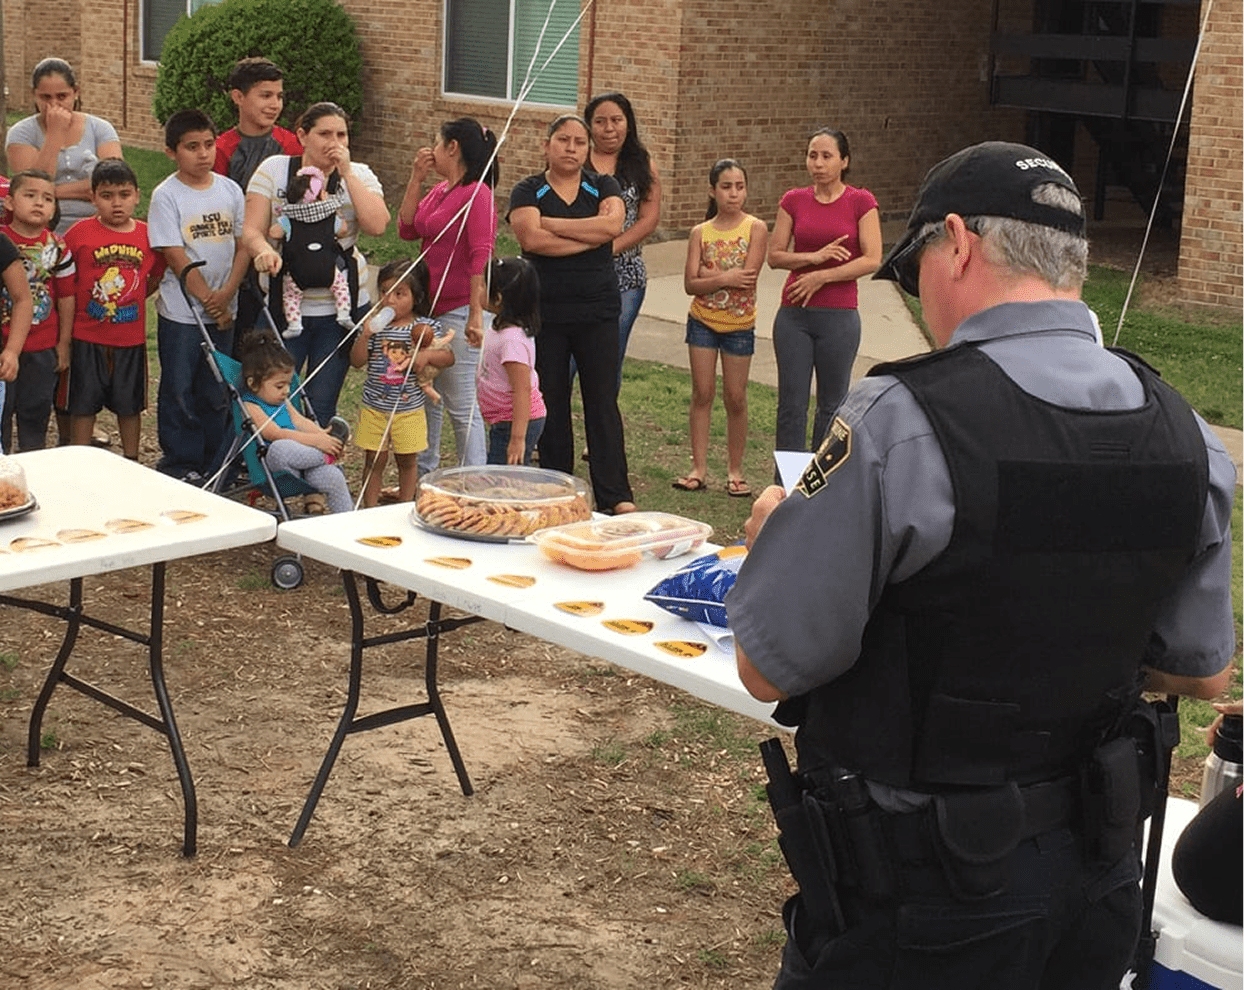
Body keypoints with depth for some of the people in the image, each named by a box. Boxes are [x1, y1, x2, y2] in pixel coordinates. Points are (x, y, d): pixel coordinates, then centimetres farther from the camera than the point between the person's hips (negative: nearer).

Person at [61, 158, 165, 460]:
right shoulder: (80, 233, -7)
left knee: (130, 405, 14)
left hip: (131, 337, 2)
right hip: (87, 337, -2)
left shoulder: (147, 235, 1)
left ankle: (131, 462, 28)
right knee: (83, 404, 7)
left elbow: (156, 276, 14)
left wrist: (130, 300, 7)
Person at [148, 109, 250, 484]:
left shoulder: (230, 190, 4)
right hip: (180, 312, -4)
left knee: (217, 391, 12)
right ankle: (181, 464, 14)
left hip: (222, 311, 4)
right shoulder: (166, 196, -8)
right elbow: (176, 257, -12)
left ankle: (214, 464, 23)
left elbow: (243, 246, 2)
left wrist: (226, 294, -10)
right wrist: (207, 299, -14)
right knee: (179, 390, 4)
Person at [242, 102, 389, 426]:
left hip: (342, 310, 1)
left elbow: (377, 225, -15)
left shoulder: (359, 175, 3)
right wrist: (264, 250, -28)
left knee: (321, 406, 7)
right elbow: (251, 231, -5)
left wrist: (346, 172, -15)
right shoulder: (274, 170, 0)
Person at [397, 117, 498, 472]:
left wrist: (476, 315, -25)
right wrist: (416, 179, 6)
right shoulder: (440, 190, 13)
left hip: (459, 311, -10)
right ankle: (422, 475, 31)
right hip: (431, 307, 10)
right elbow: (406, 229, 12)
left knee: (461, 404, -5)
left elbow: (480, 257, -20)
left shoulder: (477, 195, -14)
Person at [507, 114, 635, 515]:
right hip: (545, 312, 0)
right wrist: (592, 236, -10)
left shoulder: (603, 187, 9)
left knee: (603, 401, -1)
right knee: (551, 402, 5)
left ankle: (616, 496, 0)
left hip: (597, 311, 1)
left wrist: (550, 223, -11)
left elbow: (612, 223, -12)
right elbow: (531, 238, -15)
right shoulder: (528, 191, 4)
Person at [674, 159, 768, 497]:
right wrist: (725, 278, -20)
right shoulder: (700, 233, 1)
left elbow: (748, 278, -16)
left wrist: (709, 272, -12)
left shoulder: (755, 228, -5)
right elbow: (690, 284, -7)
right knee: (702, 393, 2)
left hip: (739, 325, -2)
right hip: (703, 322, 2)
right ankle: (699, 468, 7)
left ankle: (735, 471, 15)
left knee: (735, 398, 4)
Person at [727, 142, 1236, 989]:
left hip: (919, 896, -6)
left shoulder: (901, 422, -24)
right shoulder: (1186, 436, -4)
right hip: (1095, 882, 6)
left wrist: (773, 534, 1)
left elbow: (770, 667, -18)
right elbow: (1202, 673, 6)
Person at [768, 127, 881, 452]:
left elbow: (872, 260, -8)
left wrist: (822, 276, -12)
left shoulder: (861, 202, -1)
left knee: (832, 404, 7)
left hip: (839, 315, -2)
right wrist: (815, 257, -12)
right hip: (794, 315, 2)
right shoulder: (793, 201, 6)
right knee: (791, 403, 2)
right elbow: (774, 255, 3)